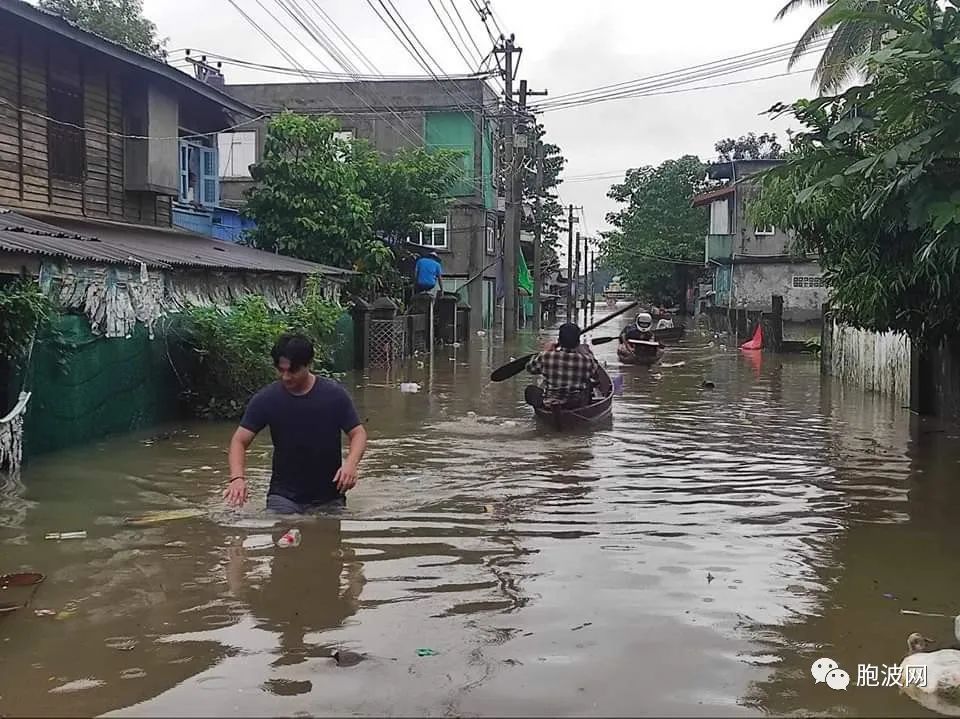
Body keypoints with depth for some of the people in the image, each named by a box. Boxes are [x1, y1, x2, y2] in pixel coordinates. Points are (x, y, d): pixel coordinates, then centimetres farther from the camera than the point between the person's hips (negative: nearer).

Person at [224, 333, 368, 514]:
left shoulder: (334, 395, -8)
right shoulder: (266, 399, -7)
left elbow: (358, 433, -3)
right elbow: (239, 441, -5)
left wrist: (351, 463, -23)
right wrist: (237, 477, -23)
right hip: (284, 496, 0)